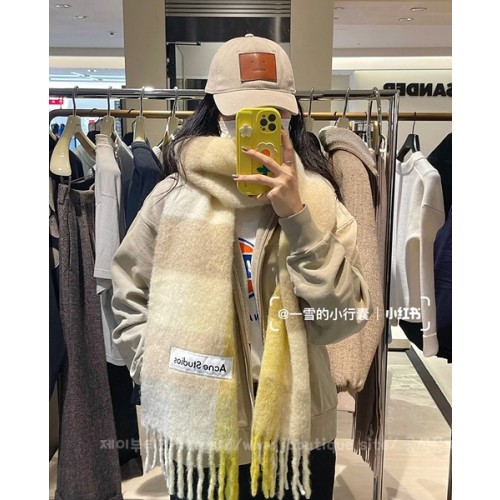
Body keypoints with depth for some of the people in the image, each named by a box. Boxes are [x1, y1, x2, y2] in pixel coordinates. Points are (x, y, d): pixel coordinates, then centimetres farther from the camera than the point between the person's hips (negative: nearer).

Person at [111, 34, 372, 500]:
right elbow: (129, 297, 5)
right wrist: (160, 372, -4)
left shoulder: (316, 198, -6)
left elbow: (343, 319, -14)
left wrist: (296, 217, -21)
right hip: (197, 431, 0)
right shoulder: (174, 195, -7)